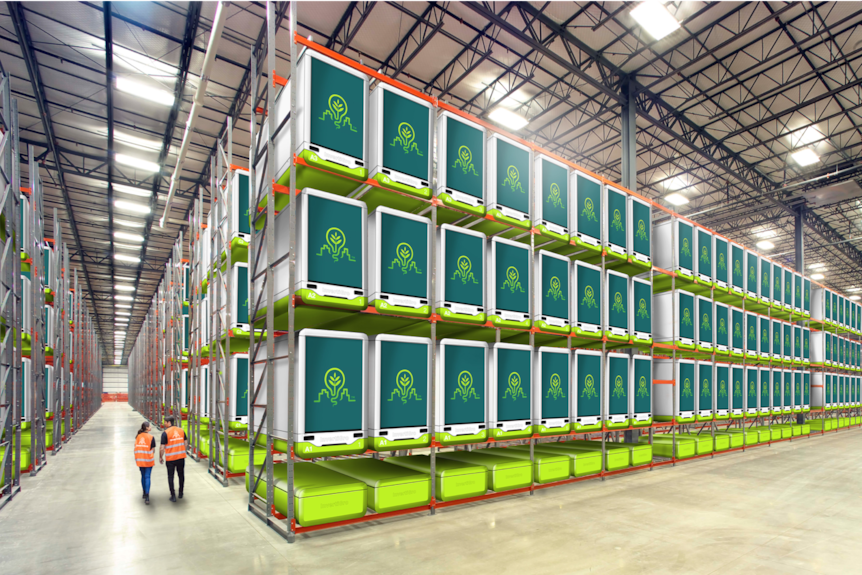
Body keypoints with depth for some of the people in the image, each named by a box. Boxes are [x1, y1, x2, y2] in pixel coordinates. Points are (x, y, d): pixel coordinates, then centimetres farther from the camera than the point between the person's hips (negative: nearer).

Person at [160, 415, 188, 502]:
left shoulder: (165, 433, -13)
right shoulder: (181, 430, 1)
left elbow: (162, 448, -12)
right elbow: (186, 444, 6)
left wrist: (160, 457, 3)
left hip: (170, 458, -4)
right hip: (181, 457, 4)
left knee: (171, 477, 8)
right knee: (181, 475, 17)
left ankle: (173, 496, 10)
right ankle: (181, 493, 28)